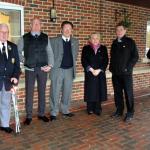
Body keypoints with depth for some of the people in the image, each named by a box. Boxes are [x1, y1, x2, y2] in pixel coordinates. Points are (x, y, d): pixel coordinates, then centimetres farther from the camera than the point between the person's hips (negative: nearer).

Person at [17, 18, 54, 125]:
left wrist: (50, 65, -7)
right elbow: (18, 51, 10)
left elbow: (50, 52, 3)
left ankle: (41, 114, 22)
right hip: (30, 69, -1)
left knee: (42, 92, 9)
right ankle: (29, 116, 12)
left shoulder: (45, 38, 6)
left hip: (43, 69, 1)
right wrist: (23, 60, -1)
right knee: (29, 93, 2)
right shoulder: (24, 38, 3)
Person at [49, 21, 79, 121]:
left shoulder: (75, 42, 9)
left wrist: (73, 65, 10)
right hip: (57, 69, -4)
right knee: (55, 92, -1)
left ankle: (65, 110, 25)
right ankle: (54, 113, 9)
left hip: (70, 70, 4)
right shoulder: (54, 41, -3)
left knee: (67, 92, 11)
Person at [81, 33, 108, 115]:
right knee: (90, 90, 0)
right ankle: (90, 109, 11)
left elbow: (105, 61, 1)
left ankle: (97, 109, 11)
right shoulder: (86, 48, 4)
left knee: (99, 90, 2)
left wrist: (99, 70, -11)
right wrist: (91, 70, -13)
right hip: (89, 74, -1)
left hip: (100, 73, 1)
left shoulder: (103, 48, 7)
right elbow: (84, 60, -3)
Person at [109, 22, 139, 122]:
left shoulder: (130, 42, -3)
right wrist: (111, 67, 8)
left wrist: (128, 68, -11)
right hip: (115, 73, 5)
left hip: (126, 73, -5)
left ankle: (130, 113, 11)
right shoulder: (114, 43, 12)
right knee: (117, 93, 10)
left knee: (128, 93, 1)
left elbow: (135, 57, -5)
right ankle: (119, 111, 23)